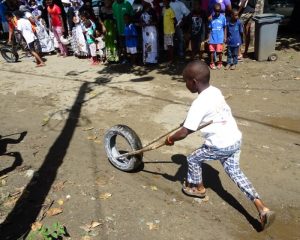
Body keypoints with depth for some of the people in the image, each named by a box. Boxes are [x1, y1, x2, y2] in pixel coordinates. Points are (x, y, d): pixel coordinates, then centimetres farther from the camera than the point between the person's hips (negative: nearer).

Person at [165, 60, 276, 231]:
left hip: (220, 146, -8)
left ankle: (198, 188, 39)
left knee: (193, 159, 14)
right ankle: (263, 208, 14)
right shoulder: (215, 91, 4)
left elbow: (184, 133, -20)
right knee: (235, 172, 19)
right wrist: (190, 120, 29)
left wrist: (171, 139, -2)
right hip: (235, 139, 8)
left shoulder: (199, 104, -21)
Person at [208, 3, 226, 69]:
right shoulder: (211, 18, 0)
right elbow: (209, 28, 5)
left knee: (220, 51, 3)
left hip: (220, 38, -1)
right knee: (212, 51, 4)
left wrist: (225, 36, 3)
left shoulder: (223, 17, -2)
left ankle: (220, 63, 21)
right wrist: (208, 37, 3)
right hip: (212, 38, 1)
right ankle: (212, 63, 18)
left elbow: (224, 28, 5)